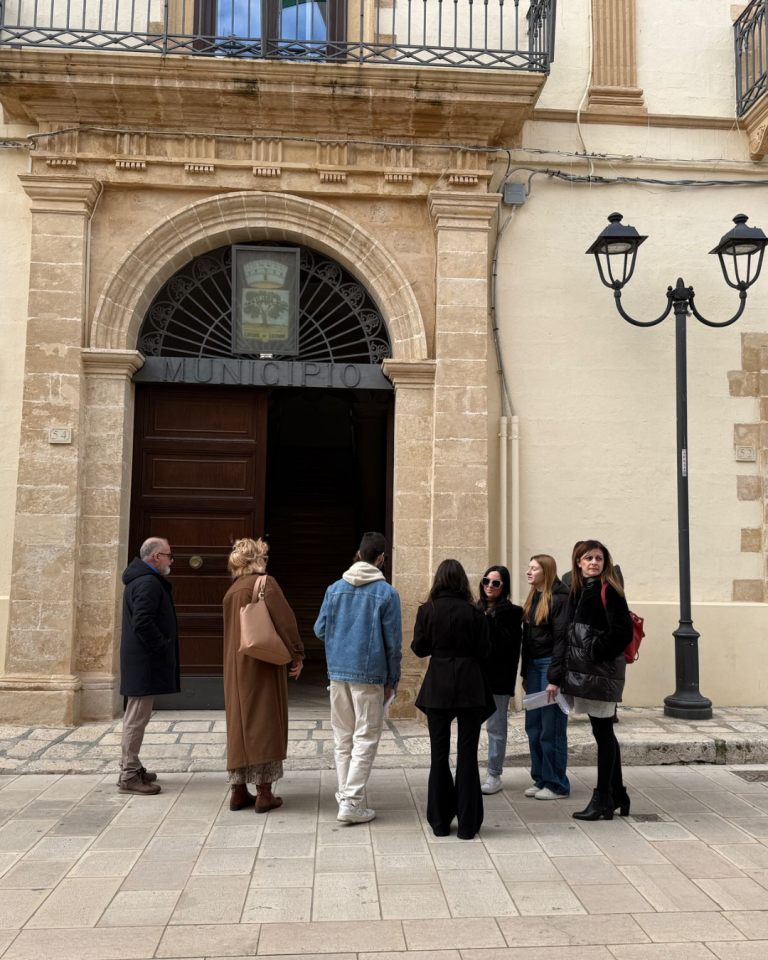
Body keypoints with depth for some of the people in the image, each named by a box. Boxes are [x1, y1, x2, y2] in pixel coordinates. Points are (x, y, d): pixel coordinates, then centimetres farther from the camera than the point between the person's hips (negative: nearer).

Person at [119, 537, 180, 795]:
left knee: (136, 716, 18)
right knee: (137, 717, -5)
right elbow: (143, 622, -27)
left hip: (139, 660, 11)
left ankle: (131, 767, 28)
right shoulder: (148, 583, -18)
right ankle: (129, 776, 0)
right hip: (145, 663, -11)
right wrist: (163, 647, -17)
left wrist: (163, 647, 16)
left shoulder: (140, 579, 16)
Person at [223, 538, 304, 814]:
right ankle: (264, 794, 2)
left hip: (236, 668, 7)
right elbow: (285, 620, -17)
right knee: (264, 723, -1)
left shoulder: (231, 592, 12)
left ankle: (239, 791, 14)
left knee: (239, 724, 11)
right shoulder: (265, 584, -10)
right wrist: (297, 655, -11)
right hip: (263, 667, -7)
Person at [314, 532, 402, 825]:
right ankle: (351, 802, 0)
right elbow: (393, 642, -7)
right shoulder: (387, 593, -8)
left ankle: (345, 793, 22)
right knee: (365, 738, 2)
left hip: (338, 672, 4)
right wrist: (392, 681, 3)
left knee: (342, 737, 15)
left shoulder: (335, 588, 4)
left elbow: (320, 630, 7)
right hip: (369, 675, -4)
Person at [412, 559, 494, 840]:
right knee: (467, 754, 6)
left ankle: (440, 822, 16)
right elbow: (484, 650, -4)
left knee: (439, 754, 10)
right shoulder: (474, 612, -6)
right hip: (470, 688, 0)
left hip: (438, 687, 1)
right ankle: (468, 824, 9)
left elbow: (418, 648, -2)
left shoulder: (428, 610, -5)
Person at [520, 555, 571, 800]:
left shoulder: (559, 599, -12)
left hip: (551, 663, -8)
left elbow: (561, 640, -16)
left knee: (551, 729, -2)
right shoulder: (533, 598, 14)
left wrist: (554, 678, -18)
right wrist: (525, 673, 14)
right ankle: (540, 779, 23)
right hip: (532, 664, 8)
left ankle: (556, 785, 10)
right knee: (533, 726, 11)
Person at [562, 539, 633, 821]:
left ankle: (603, 798, 6)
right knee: (603, 733, 15)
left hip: (602, 671, -8)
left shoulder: (607, 590, -11)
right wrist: (567, 666, 10)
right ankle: (617, 794, 25)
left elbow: (623, 631, -19)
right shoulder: (578, 591, 14)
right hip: (583, 671, 9)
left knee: (603, 733, -2)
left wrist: (596, 651, -14)